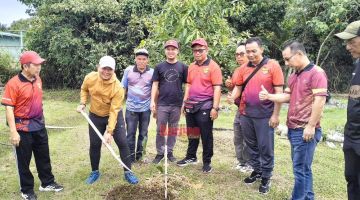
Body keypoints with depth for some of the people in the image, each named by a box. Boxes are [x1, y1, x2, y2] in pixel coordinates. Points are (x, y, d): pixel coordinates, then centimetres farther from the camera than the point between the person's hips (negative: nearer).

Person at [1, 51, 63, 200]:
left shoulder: (38, 79, 3)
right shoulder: (13, 84, -18)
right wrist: (13, 132, -21)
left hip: (39, 125, 7)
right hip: (23, 128, -6)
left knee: (44, 157, 17)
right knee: (24, 160, 9)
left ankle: (47, 183, 34)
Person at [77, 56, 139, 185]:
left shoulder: (118, 88, -28)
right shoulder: (90, 78, -18)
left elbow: (113, 111, -28)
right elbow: (84, 89, 7)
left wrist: (109, 131, -31)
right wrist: (83, 103, -8)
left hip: (114, 116, -3)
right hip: (95, 116, 3)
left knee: (122, 143, -4)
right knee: (94, 145, 8)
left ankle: (127, 172, 11)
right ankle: (95, 172, 27)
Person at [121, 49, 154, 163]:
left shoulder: (152, 72, -3)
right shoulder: (128, 70, -2)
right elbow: (123, 88, 4)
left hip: (146, 108, 0)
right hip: (131, 108, 0)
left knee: (143, 134, 11)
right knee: (130, 134, 5)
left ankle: (139, 155, 25)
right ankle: (131, 157, 17)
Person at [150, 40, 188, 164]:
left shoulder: (183, 67, 3)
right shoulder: (159, 67, 4)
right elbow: (155, 85, 4)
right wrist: (152, 101, -4)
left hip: (177, 104, 0)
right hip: (162, 104, 0)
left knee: (173, 130, 10)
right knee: (160, 130, 5)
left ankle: (170, 152, 23)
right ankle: (160, 153, 17)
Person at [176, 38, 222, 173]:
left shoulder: (213, 66, -8)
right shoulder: (191, 67, 11)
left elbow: (217, 88, -12)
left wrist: (215, 107, -17)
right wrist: (185, 102, 13)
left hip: (205, 107, -6)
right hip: (191, 106, 6)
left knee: (206, 136, 4)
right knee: (192, 134, 17)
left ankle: (207, 162, 16)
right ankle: (191, 157, 32)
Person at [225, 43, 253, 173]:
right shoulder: (236, 71, 13)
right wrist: (229, 85, 3)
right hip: (239, 109, 8)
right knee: (238, 138, 15)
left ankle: (249, 164, 15)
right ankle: (241, 162, 28)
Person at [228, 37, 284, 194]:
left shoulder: (273, 66, -7)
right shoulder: (244, 68, 6)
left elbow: (279, 91, -8)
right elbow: (238, 87, 13)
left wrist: (275, 115, -11)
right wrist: (233, 96, -11)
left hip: (264, 115, -4)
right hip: (245, 114, 5)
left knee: (265, 147, 4)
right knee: (251, 145, 16)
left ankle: (266, 177, 19)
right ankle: (256, 170, 33)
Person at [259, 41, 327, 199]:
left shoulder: (316, 73, -13)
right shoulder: (294, 75, 15)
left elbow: (320, 100, -18)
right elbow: (287, 96, 17)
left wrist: (311, 126, -19)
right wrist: (268, 96, 1)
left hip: (305, 130, -9)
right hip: (293, 129, 9)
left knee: (301, 169, 0)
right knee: (302, 167, 17)